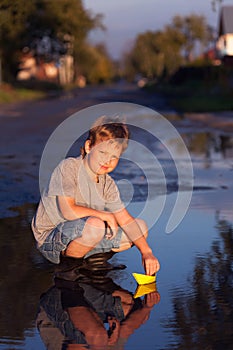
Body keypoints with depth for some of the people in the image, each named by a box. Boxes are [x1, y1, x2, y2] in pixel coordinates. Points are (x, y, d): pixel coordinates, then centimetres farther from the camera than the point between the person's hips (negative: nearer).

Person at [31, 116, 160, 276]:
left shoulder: (108, 184, 4)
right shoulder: (69, 167, -17)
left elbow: (126, 220, 2)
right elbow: (68, 211, -26)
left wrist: (146, 251, -12)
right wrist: (106, 215, -17)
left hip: (77, 237, 7)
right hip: (51, 238, -7)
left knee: (141, 227, 1)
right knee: (95, 225, -38)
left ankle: (92, 257, 6)